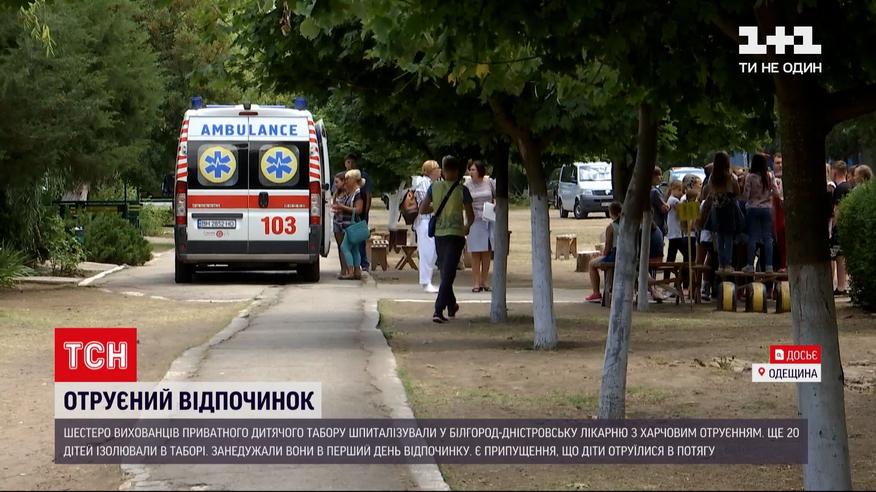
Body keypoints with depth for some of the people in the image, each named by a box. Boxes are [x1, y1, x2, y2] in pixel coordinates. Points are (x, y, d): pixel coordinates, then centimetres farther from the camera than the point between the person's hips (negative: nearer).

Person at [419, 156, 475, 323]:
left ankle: (452, 306, 32)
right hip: (455, 234, -4)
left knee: (445, 272, 20)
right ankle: (438, 310, -16)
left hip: (438, 234, 4)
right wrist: (467, 226, 19)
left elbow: (422, 209, 0)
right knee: (448, 274, -5)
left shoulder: (434, 187, -2)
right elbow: (470, 216, -3)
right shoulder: (462, 190, -9)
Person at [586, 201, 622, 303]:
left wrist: (604, 254, 11)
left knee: (592, 264, 18)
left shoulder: (611, 227, -13)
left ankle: (596, 294, 16)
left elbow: (607, 248, -11)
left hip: (615, 256, -7)